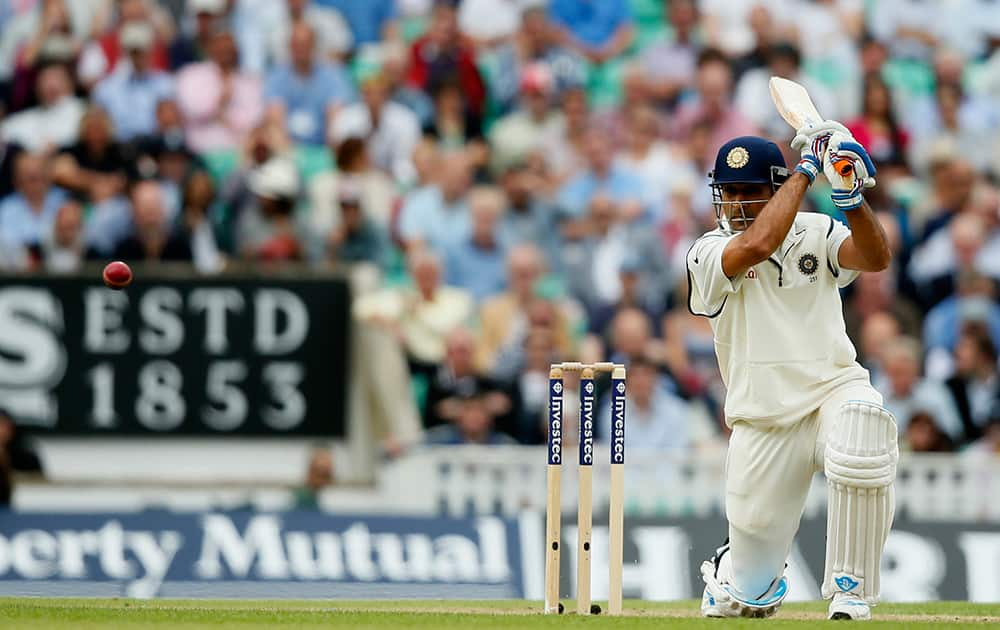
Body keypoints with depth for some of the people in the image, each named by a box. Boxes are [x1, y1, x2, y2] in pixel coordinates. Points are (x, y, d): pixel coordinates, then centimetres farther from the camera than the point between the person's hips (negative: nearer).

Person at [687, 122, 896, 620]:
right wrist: (805, 170, -18)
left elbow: (876, 257, -14)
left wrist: (850, 196, -30)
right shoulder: (709, 253, -3)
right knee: (750, 594, 2)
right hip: (762, 422, 0)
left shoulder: (814, 235, 4)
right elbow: (757, 245, -24)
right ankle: (729, 574, 46)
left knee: (860, 422, -39)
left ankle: (850, 592, -21)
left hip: (832, 390, 0)